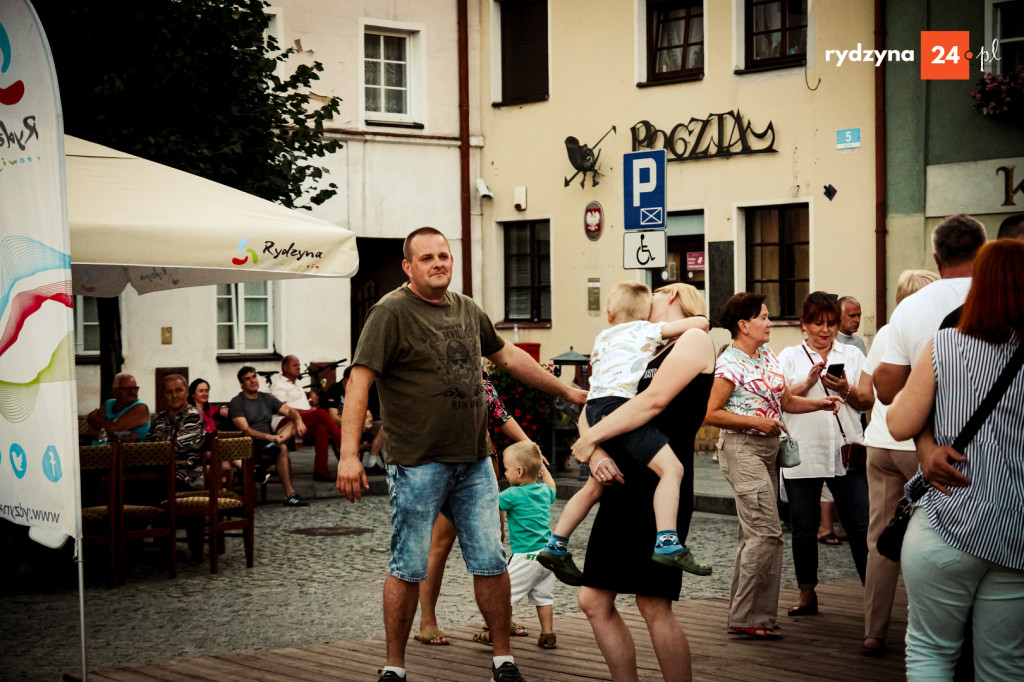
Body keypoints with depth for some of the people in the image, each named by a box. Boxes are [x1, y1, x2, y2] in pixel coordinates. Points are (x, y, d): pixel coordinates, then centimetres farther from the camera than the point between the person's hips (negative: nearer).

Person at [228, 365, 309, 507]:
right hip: (250, 448, -6)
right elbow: (245, 430, -12)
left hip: (269, 444, 6)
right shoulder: (236, 403, 1)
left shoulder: (267, 398, 19)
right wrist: (270, 437, -26)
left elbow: (289, 411, 10)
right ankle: (289, 494, -29)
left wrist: (298, 421, -14)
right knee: (282, 448, -30)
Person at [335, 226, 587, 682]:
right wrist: (349, 454, -23)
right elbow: (359, 381, -14)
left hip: (474, 462, 6)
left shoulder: (467, 310, 12)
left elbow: (509, 357, 26)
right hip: (417, 463, -6)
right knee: (408, 568, 1)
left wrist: (568, 392, 31)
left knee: (491, 563, 7)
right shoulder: (391, 313, -8)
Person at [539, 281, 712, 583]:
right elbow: (700, 321, 8)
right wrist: (685, 337, 28)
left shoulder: (602, 338, 28)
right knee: (671, 467, -15)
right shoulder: (647, 330, 11)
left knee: (595, 486, 22)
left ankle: (556, 547, 27)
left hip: (596, 410, 8)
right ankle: (666, 543, -30)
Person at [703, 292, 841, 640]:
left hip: (767, 449, 9)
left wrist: (819, 403, 2)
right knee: (767, 533, -13)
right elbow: (711, 413, -15)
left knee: (755, 534, 11)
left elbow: (786, 401, 17)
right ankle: (749, 617, -6)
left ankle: (742, 613, 19)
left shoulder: (768, 356, 13)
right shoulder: (730, 364, -12)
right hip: (742, 449, -9)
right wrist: (757, 422, -17)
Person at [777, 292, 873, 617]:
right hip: (802, 454, 0)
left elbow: (868, 402, 8)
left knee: (860, 526, -4)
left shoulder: (852, 355, 12)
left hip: (846, 452, 0)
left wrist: (846, 390, -10)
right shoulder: (789, 357, 9)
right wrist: (808, 382, -16)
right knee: (804, 528, 6)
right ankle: (807, 594, 17)